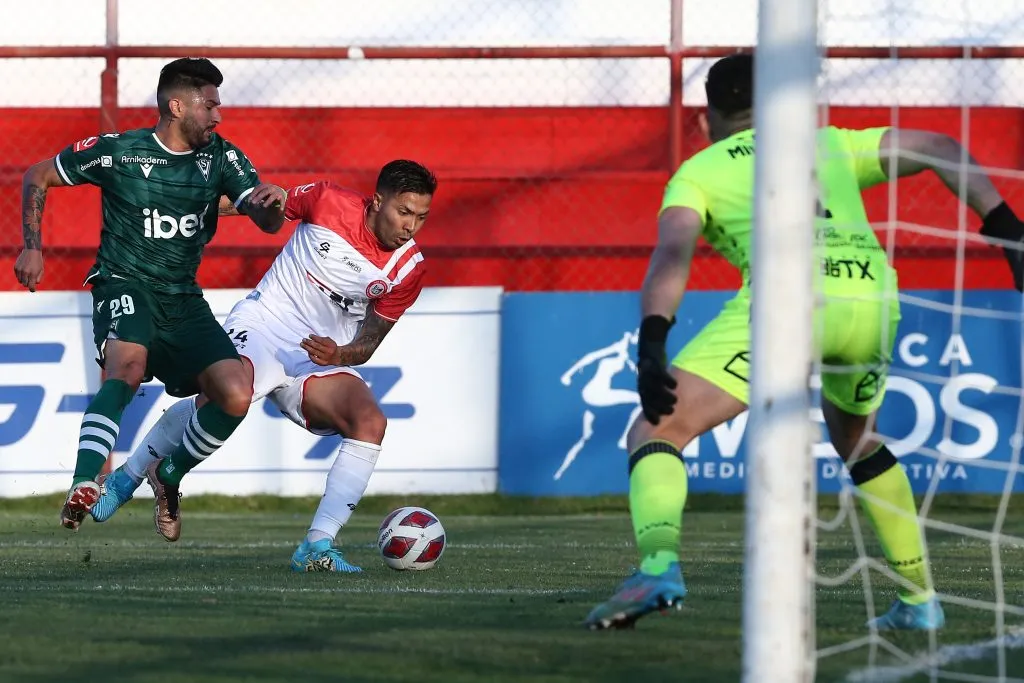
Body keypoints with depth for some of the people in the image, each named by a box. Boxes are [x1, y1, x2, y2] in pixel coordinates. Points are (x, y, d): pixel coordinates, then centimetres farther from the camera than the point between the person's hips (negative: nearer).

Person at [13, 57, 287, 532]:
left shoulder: (222, 158, 2)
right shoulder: (117, 152, -6)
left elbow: (267, 222, -6)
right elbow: (38, 178, 7)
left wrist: (274, 203, -30)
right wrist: (32, 248, -2)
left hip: (184, 301, 4)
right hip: (125, 287, -4)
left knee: (237, 396, -13)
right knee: (128, 364, -36)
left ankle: (170, 474, 12)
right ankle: (84, 485, -46)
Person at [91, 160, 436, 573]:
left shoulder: (408, 270, -3)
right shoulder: (330, 203, -11)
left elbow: (368, 343, 3)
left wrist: (338, 355, -18)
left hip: (321, 359, 4)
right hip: (262, 326, -4)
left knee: (371, 422, -23)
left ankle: (317, 546, -23)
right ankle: (127, 479, -7)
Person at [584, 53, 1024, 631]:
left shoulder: (697, 172, 22)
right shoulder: (832, 144, 33)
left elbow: (672, 253, 2)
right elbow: (938, 149, 25)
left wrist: (651, 345, -11)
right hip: (872, 296, 4)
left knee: (657, 430, 2)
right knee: (856, 437, 33)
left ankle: (659, 566, -25)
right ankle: (920, 598, 31)